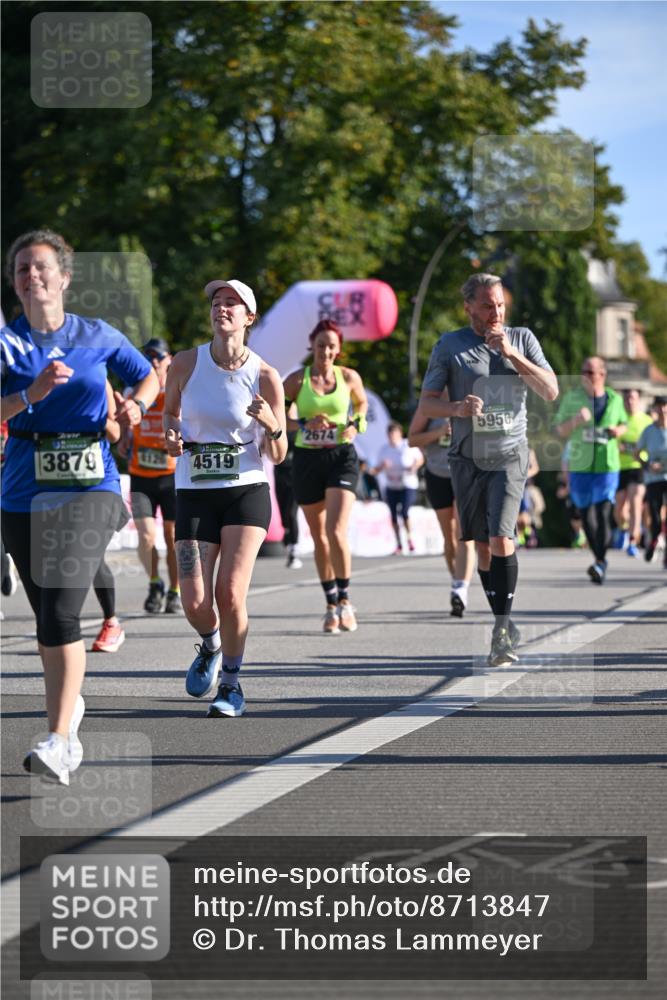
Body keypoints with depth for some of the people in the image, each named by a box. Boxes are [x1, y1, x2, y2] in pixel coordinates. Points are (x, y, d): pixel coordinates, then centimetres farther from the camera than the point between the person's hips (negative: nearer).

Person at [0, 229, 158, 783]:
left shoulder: (98, 336, 4)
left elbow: (149, 377, 20)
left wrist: (134, 404, 0)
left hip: (89, 488, -2)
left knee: (61, 613, -17)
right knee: (48, 617, 12)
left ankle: (58, 742, -21)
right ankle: (70, 705, 39)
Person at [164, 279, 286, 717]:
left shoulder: (265, 377, -6)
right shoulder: (186, 364, -2)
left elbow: (277, 456, 0)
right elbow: (170, 412, 18)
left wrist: (273, 427, -21)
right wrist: (172, 435, -4)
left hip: (247, 491, -2)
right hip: (194, 494, 2)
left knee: (231, 594, -14)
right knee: (195, 603, -7)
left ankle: (232, 684, 8)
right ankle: (211, 646, 30)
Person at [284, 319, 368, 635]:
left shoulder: (349, 377, 2)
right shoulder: (297, 379, -1)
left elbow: (362, 403, 20)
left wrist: (356, 425, 1)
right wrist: (305, 423, -17)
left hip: (342, 457, -1)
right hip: (307, 458, 1)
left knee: (336, 532, -16)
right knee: (319, 538, 9)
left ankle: (344, 599, -1)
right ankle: (331, 604, 21)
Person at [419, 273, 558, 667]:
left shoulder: (522, 338, 5)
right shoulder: (450, 345, 3)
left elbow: (551, 390, -2)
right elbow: (427, 403, 3)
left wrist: (510, 353, -11)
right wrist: (457, 407, -19)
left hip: (510, 455, -1)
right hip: (469, 457, 1)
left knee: (501, 538, -18)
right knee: (483, 546, 6)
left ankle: (503, 626, -14)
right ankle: (505, 626, 19)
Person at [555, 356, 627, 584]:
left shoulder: (615, 399, 6)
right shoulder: (572, 397, 3)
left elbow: (623, 424, 22)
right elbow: (560, 430, 4)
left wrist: (618, 430, -1)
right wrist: (576, 421, -15)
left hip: (607, 465, -1)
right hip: (579, 465, 1)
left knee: (603, 512, -15)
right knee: (587, 515, 7)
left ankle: (600, 563, -15)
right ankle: (600, 561, 23)